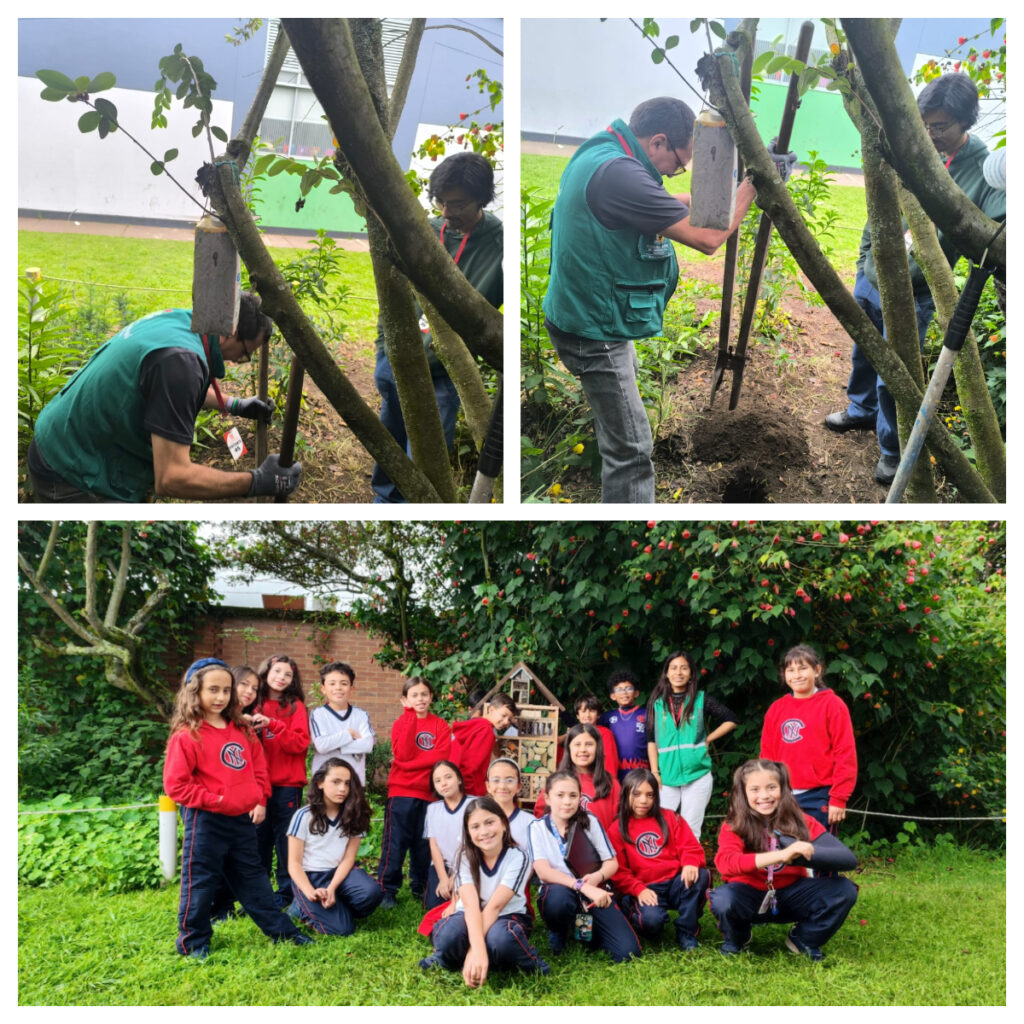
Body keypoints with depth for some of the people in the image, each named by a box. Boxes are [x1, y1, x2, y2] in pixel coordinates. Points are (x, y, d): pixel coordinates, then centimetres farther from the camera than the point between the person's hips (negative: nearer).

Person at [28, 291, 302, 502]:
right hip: (72, 482, -10)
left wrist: (235, 405, 29)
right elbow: (171, 478, -30)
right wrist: (259, 482, -24)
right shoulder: (180, 358, -28)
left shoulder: (173, 318, 1)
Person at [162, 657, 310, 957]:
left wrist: (260, 801, 2)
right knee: (201, 880, 5)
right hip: (205, 821, -6)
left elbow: (258, 767, 14)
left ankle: (280, 929, 23)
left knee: (252, 877, 16)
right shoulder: (186, 735, -11)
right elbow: (176, 785, -14)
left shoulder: (242, 730, 8)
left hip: (243, 819, 6)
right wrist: (214, 801, -16)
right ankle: (194, 941, 21)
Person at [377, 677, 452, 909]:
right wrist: (411, 720, -17)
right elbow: (403, 754, -15)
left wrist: (411, 763, -14)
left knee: (424, 843, 10)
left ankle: (420, 887, 23)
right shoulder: (401, 723, 1)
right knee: (395, 841, -1)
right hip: (402, 791, -2)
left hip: (429, 792, 2)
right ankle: (387, 890, 7)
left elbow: (442, 755, -9)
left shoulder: (440, 725, 5)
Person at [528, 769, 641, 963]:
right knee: (559, 895, -39)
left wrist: (598, 876, -21)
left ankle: (585, 927, 13)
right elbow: (543, 872, -18)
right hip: (558, 895, -2)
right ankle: (558, 935, -4)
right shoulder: (537, 827, -5)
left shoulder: (590, 822, -1)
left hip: (594, 894, 2)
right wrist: (582, 886, -31)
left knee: (628, 952, -18)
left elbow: (612, 863, 2)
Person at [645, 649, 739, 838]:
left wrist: (707, 739, 1)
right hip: (666, 777, 1)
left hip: (697, 775, -1)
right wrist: (655, 772, -2)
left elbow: (731, 720, 9)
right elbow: (652, 740, 5)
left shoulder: (701, 699, 2)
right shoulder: (657, 702, 5)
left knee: (690, 830, 2)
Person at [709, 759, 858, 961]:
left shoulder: (800, 822, -11)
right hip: (749, 896, -2)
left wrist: (809, 852, -41)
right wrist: (781, 855, -47)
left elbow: (849, 859, -21)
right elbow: (725, 863, -38)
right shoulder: (733, 827, -16)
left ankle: (803, 940, 7)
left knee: (844, 890, -20)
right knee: (722, 899, -35)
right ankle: (735, 939, 2)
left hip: (790, 896, 2)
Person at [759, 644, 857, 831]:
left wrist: (839, 799, -10)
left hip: (818, 799, -4)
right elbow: (767, 755, 13)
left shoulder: (832, 704, -2)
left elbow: (846, 755, -5)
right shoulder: (776, 709, 11)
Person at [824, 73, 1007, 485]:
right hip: (870, 278, 5)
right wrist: (864, 259, 13)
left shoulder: (985, 172, -17)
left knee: (892, 377, 0)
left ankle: (893, 450, 22)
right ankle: (861, 410, 51)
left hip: (911, 296, -5)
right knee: (863, 354, 24)